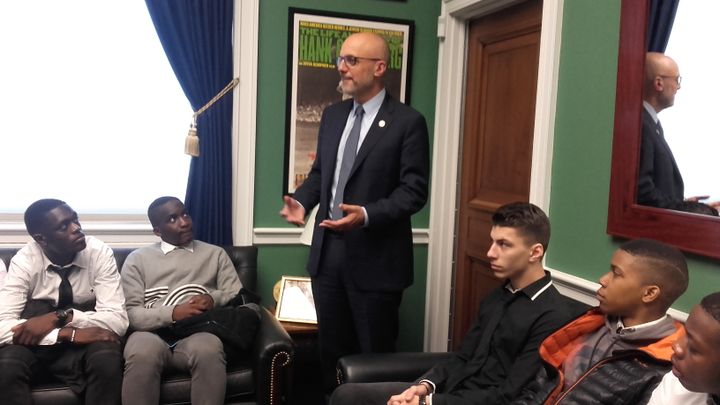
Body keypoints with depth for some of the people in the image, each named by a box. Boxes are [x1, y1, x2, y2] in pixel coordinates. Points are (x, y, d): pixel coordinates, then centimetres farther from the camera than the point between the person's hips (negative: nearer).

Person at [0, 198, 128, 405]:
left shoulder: (99, 253, -14)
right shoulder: (24, 261, -14)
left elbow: (117, 320, -19)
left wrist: (60, 316, -31)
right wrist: (69, 334, -32)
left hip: (86, 345, 0)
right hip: (35, 346, 0)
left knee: (108, 357, -32)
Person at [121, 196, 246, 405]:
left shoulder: (215, 254, 19)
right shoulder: (138, 259, 14)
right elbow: (130, 313, 3)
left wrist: (214, 299, -10)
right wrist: (173, 313, -14)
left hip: (198, 332, 1)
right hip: (153, 333, 0)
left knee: (209, 350, -35)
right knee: (142, 353, -36)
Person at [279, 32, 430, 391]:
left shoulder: (407, 121, -10)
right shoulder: (333, 115, 10)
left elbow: (414, 190, -14)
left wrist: (368, 215, -28)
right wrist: (301, 201, -4)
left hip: (374, 256, -6)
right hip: (328, 251, 6)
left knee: (375, 355, 9)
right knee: (331, 349, 18)